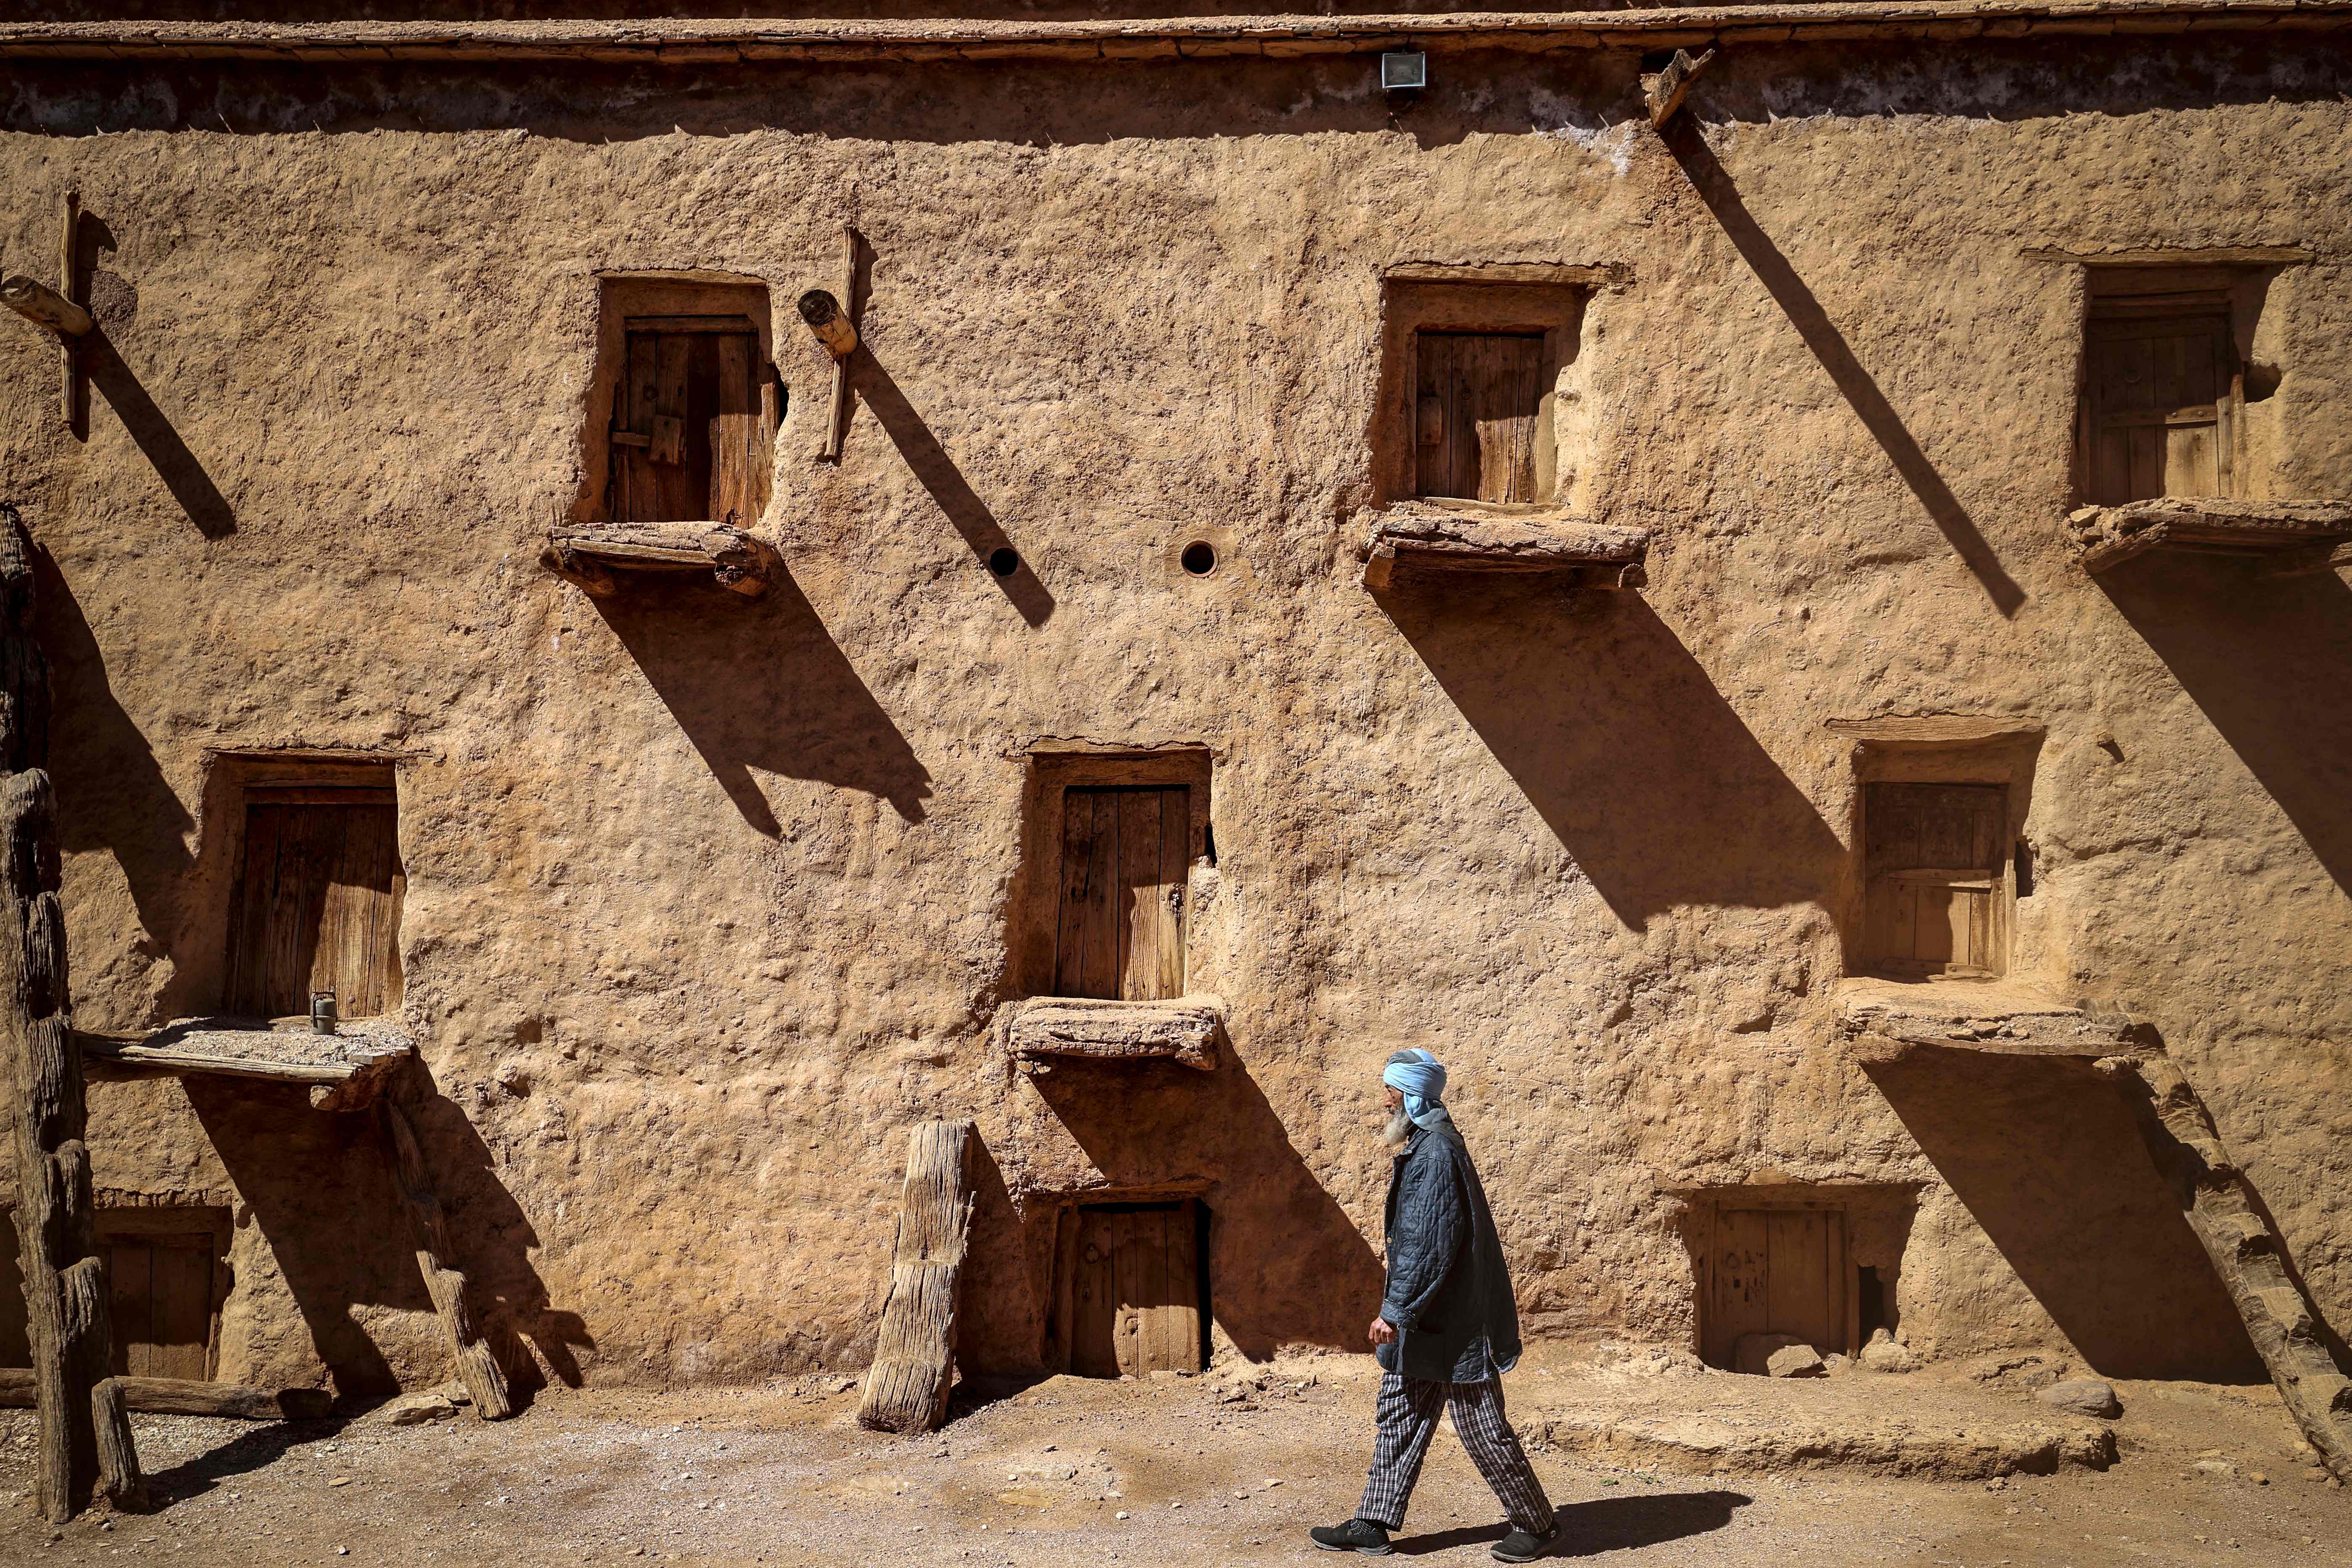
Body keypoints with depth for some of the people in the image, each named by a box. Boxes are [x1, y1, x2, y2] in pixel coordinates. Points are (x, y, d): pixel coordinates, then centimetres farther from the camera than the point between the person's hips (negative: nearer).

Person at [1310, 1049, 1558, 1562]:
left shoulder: (1437, 1154, -21)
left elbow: (1429, 1245, -25)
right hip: (1422, 1320, 10)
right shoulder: (1419, 1149, 11)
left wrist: (1395, 1310, -23)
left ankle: (1537, 1524, 18)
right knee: (1399, 1417, 13)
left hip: (1453, 1322, -10)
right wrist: (1397, 1309, 22)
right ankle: (1373, 1524, 20)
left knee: (1482, 1428, 3)